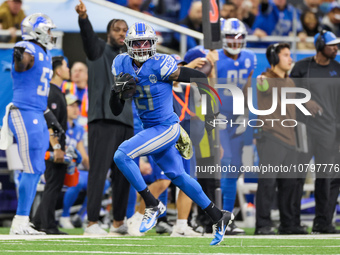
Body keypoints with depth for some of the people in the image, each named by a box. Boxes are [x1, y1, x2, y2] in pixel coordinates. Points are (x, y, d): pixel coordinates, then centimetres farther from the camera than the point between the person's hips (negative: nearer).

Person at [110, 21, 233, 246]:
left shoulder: (160, 65, -20)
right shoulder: (122, 65, 0)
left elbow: (199, 77, -13)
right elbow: (116, 111, 5)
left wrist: (208, 111, -17)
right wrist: (117, 91, -16)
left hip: (166, 128, -8)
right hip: (150, 129, 8)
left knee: (122, 155, -20)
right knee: (177, 176, 18)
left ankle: (153, 205, -7)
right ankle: (219, 217, 31)